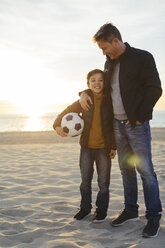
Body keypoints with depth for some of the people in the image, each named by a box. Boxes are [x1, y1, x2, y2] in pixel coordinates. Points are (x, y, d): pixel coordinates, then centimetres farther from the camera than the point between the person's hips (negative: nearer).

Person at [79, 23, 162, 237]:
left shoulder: (142, 58, -8)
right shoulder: (110, 63, 13)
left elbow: (155, 90, -12)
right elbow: (102, 86, 26)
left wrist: (139, 118, -15)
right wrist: (85, 93, 6)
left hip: (136, 124, -7)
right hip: (117, 123, 7)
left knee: (145, 169, -5)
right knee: (126, 169, 11)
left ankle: (154, 216, 5)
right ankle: (130, 211, 21)